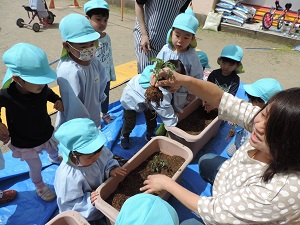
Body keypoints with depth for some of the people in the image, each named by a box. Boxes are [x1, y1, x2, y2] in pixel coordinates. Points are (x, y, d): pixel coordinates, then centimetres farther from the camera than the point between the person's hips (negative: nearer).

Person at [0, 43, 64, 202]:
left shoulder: (42, 88, -22)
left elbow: (49, 93, 3)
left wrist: (57, 100, -16)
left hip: (46, 134, 5)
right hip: (24, 143, -4)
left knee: (54, 150, 33)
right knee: (36, 167, 16)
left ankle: (55, 158, 73)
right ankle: (39, 186, 51)